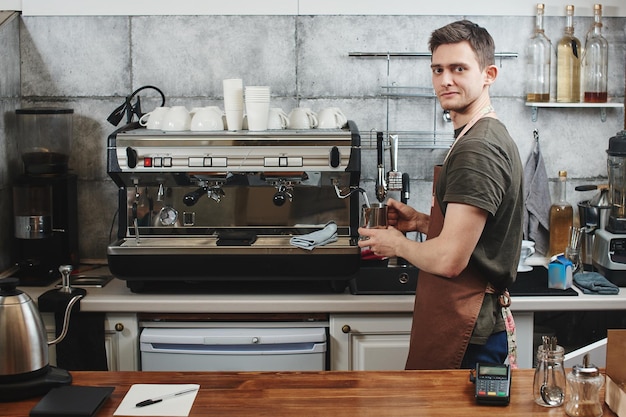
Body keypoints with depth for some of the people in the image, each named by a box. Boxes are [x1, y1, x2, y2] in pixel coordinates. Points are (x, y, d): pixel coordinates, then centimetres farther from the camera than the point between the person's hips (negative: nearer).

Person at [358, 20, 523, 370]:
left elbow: (449, 259, -25)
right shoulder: (488, 136, 14)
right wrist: (421, 221, 10)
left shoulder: (478, 150, -21)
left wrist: (396, 243, -7)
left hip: (466, 334, -10)